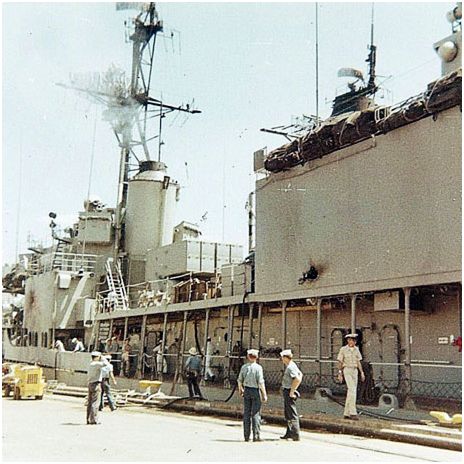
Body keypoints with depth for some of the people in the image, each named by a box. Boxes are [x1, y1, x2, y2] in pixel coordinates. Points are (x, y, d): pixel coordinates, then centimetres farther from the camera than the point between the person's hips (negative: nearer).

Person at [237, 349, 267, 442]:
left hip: (246, 391, 4)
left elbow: (239, 380, 10)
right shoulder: (258, 367, -12)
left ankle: (246, 436, 14)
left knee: (246, 413, 10)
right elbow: (261, 382, -14)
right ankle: (256, 436, -1)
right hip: (255, 391, -4)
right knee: (256, 413, 0)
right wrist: (264, 394, -8)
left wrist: (240, 389, 28)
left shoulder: (244, 367, 2)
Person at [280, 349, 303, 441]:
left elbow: (298, 379, -31)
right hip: (287, 392, 11)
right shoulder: (291, 365, 11)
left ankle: (296, 436, -2)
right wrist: (293, 389, 20)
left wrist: (291, 392, -23)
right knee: (287, 414, 19)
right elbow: (300, 375, 23)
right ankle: (289, 433, 29)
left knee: (292, 414, -6)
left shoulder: (290, 367, -19)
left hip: (289, 392, -11)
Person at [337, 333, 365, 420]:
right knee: (352, 390, -18)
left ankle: (346, 413, 11)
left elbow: (358, 362, 13)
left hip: (355, 371, 6)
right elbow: (340, 362, -2)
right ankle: (353, 413, -20)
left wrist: (362, 373, 6)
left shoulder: (356, 349, 10)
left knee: (350, 392, 5)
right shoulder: (343, 349, -4)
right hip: (347, 370, -6)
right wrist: (340, 374, -6)